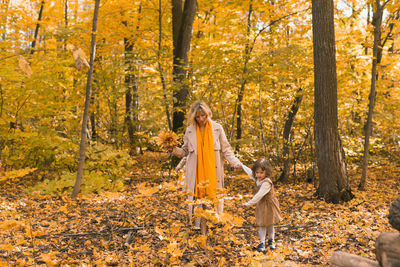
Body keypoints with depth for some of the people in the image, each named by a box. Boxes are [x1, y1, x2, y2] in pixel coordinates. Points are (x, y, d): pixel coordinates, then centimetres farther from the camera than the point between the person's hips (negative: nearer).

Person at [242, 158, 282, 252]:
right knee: (262, 225, 6)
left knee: (270, 224, 12)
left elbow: (259, 195, -32)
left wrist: (249, 203, -27)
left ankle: (271, 241, 32)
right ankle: (262, 243, 11)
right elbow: (250, 172, 15)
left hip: (269, 205, -6)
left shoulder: (266, 183, -31)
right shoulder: (257, 179, -6)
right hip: (261, 206, 6)